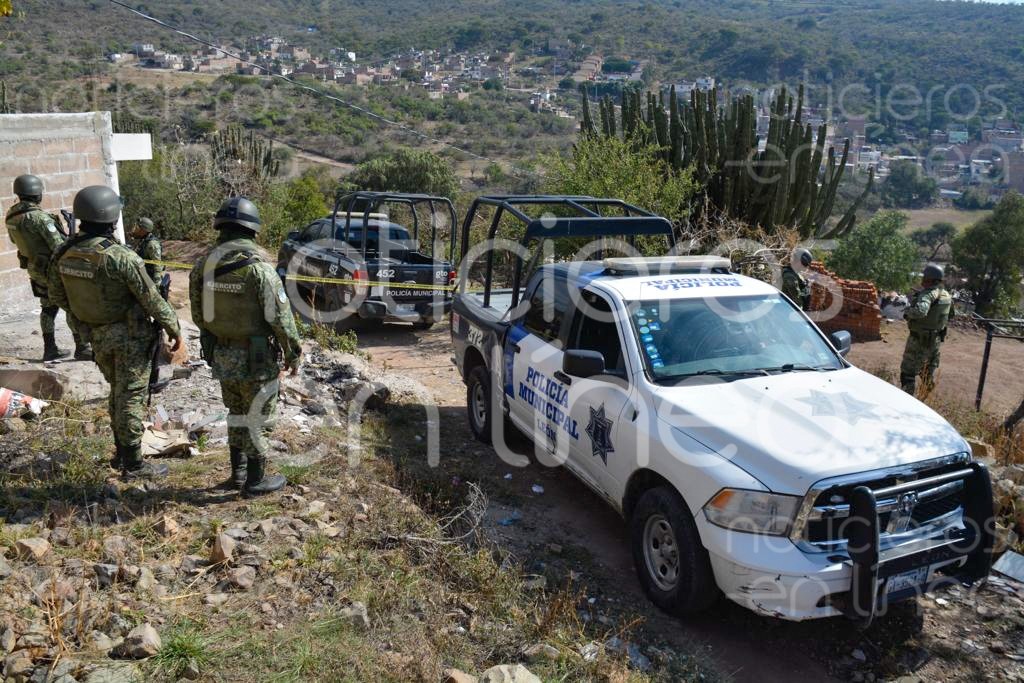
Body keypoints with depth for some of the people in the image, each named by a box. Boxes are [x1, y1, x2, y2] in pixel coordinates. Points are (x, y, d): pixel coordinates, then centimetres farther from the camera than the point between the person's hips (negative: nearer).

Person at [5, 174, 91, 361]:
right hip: (52, 268, -8)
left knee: (48, 307, 17)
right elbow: (58, 245, -24)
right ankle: (82, 349, 0)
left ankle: (50, 349, 20)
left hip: (34, 268, 8)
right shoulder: (39, 216, -25)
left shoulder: (11, 215, 2)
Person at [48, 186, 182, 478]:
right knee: (131, 397, 3)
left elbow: (58, 296, 9)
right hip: (130, 335, -6)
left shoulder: (64, 255, -4)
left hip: (98, 336, 6)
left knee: (118, 392, 21)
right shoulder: (121, 257, -25)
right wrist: (173, 327, -5)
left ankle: (121, 454, 31)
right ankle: (133, 464, 11)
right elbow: (151, 299, -18)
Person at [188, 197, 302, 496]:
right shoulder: (258, 267, -21)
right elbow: (280, 317, -18)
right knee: (258, 418, 9)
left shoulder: (203, 265, -2)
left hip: (220, 355, 6)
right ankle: (256, 481, 19)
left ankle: (237, 473, 33)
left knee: (237, 413, 22)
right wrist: (293, 353, -5)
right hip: (255, 358, -6)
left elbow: (198, 313, 9)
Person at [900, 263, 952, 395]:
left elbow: (920, 311, -41)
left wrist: (907, 312, -20)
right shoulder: (946, 295, 4)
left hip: (920, 340, -8)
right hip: (936, 340, 8)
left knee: (908, 373, -3)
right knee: (929, 372, 25)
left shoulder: (929, 293, -23)